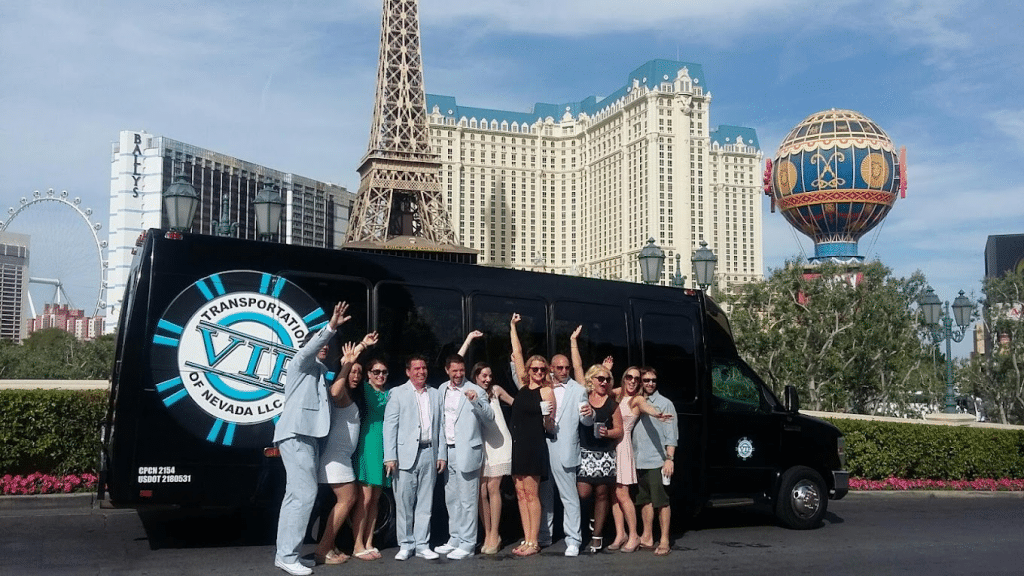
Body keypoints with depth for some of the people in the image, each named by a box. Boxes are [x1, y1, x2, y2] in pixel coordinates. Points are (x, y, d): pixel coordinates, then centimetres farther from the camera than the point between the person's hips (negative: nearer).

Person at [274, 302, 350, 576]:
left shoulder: (320, 371, 25)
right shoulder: (301, 363, 2)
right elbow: (310, 347, -20)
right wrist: (331, 327, -33)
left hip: (309, 437, 9)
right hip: (295, 435, -9)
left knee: (296, 495, 9)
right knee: (305, 493, -15)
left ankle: (285, 552, 14)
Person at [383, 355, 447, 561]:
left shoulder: (435, 394, 13)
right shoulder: (398, 393, 2)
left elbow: (440, 426, 12)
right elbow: (390, 426, -3)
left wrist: (442, 454, 6)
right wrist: (390, 457, -10)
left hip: (429, 453, 3)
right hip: (406, 454, -3)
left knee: (425, 502, 6)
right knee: (404, 502, 1)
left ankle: (422, 545, 13)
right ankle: (405, 545, 11)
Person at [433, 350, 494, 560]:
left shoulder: (476, 391, -7)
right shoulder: (442, 390, 10)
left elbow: (490, 417, -14)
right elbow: (440, 419, 16)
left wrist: (475, 401, -29)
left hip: (467, 452, -6)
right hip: (448, 450, 6)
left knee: (467, 501, -3)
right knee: (451, 499, 14)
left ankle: (467, 544, 4)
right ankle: (455, 540, 25)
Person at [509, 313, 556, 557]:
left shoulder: (546, 391, -5)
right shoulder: (523, 385, 10)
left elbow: (550, 427, -5)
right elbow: (517, 353, 15)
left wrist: (547, 416, -25)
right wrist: (512, 327, 16)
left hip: (534, 446, -6)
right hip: (517, 444, 6)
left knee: (531, 493, -5)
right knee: (520, 493, 6)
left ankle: (534, 542, 0)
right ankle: (526, 540, 11)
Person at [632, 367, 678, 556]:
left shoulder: (665, 404, 0)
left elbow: (671, 434, -4)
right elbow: (632, 431, 13)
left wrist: (669, 458, -13)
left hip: (657, 461, -5)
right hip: (639, 461, 5)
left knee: (661, 501, -3)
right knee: (645, 500, 11)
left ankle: (664, 541, 1)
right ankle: (647, 538, 19)